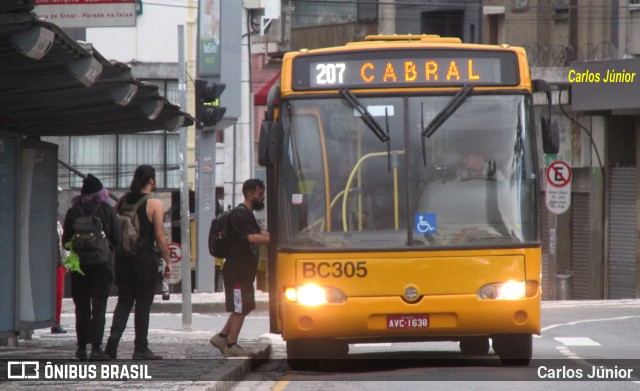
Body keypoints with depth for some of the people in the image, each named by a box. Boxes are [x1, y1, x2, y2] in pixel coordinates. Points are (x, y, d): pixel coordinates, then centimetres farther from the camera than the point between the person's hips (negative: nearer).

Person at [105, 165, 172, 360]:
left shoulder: (123, 201, 6)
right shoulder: (154, 204, -9)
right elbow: (159, 236, -11)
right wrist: (168, 261, -2)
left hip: (123, 259, 5)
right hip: (145, 260, -5)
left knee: (124, 302, 11)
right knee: (143, 305, 2)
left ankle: (113, 339, -7)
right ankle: (141, 349, 5)